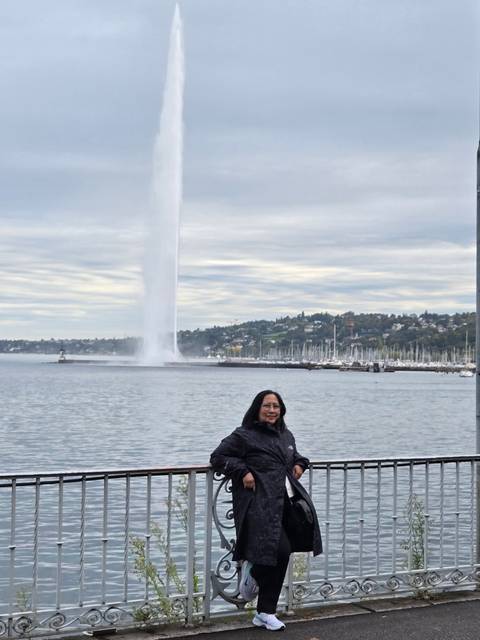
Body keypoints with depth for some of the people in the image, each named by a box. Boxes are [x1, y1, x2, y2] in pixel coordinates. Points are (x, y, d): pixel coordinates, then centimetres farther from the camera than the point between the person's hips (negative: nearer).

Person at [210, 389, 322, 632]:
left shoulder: (286, 435, 19)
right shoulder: (244, 436, -1)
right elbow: (218, 457, 0)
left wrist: (300, 464, 15)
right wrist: (243, 472, -11)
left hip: (287, 501, 7)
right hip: (260, 504, -7)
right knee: (280, 549, -21)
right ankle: (254, 571, 13)